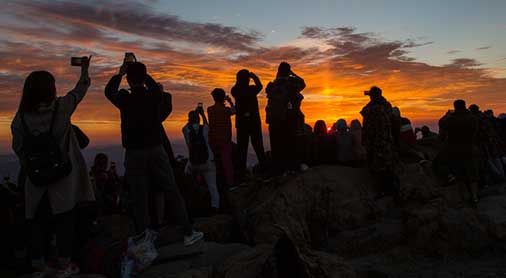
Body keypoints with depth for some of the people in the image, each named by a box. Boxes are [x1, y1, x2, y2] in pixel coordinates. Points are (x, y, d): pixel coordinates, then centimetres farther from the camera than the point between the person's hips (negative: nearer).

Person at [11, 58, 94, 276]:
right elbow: (80, 90, 7)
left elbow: (18, 148, 1)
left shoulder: (20, 118, -3)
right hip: (64, 178, -2)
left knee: (39, 222, 12)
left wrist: (29, 167, 17)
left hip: (37, 181, 3)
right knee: (64, 221, 7)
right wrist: (84, 70, 23)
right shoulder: (62, 107, -9)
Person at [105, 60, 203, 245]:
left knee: (140, 200, 6)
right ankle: (188, 233, 11)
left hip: (134, 154, -1)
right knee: (172, 192, 7)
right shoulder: (155, 97, -1)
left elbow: (109, 91, 19)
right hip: (156, 150, 1)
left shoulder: (124, 99, -3)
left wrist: (120, 73, 30)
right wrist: (142, 73, 31)